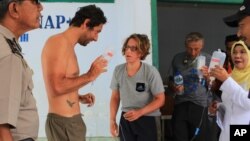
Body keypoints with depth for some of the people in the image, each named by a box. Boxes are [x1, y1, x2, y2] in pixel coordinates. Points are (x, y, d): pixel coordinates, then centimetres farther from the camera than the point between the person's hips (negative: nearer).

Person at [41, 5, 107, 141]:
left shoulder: (67, 45, 18)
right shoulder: (60, 42, -13)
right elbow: (57, 87, -24)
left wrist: (79, 97, 11)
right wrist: (90, 76, -15)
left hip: (70, 121, 10)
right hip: (64, 123, -10)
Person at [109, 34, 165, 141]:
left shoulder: (150, 72, -16)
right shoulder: (118, 70, -4)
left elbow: (160, 99, -12)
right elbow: (115, 97, 8)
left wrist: (139, 112, -22)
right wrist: (112, 120, 3)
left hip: (147, 120, -4)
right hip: (126, 120, 4)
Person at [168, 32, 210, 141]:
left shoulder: (208, 59, 2)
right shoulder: (177, 59, 5)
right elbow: (171, 82, 15)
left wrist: (208, 77, -16)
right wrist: (174, 88, -8)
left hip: (199, 105, -1)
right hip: (180, 105, 1)